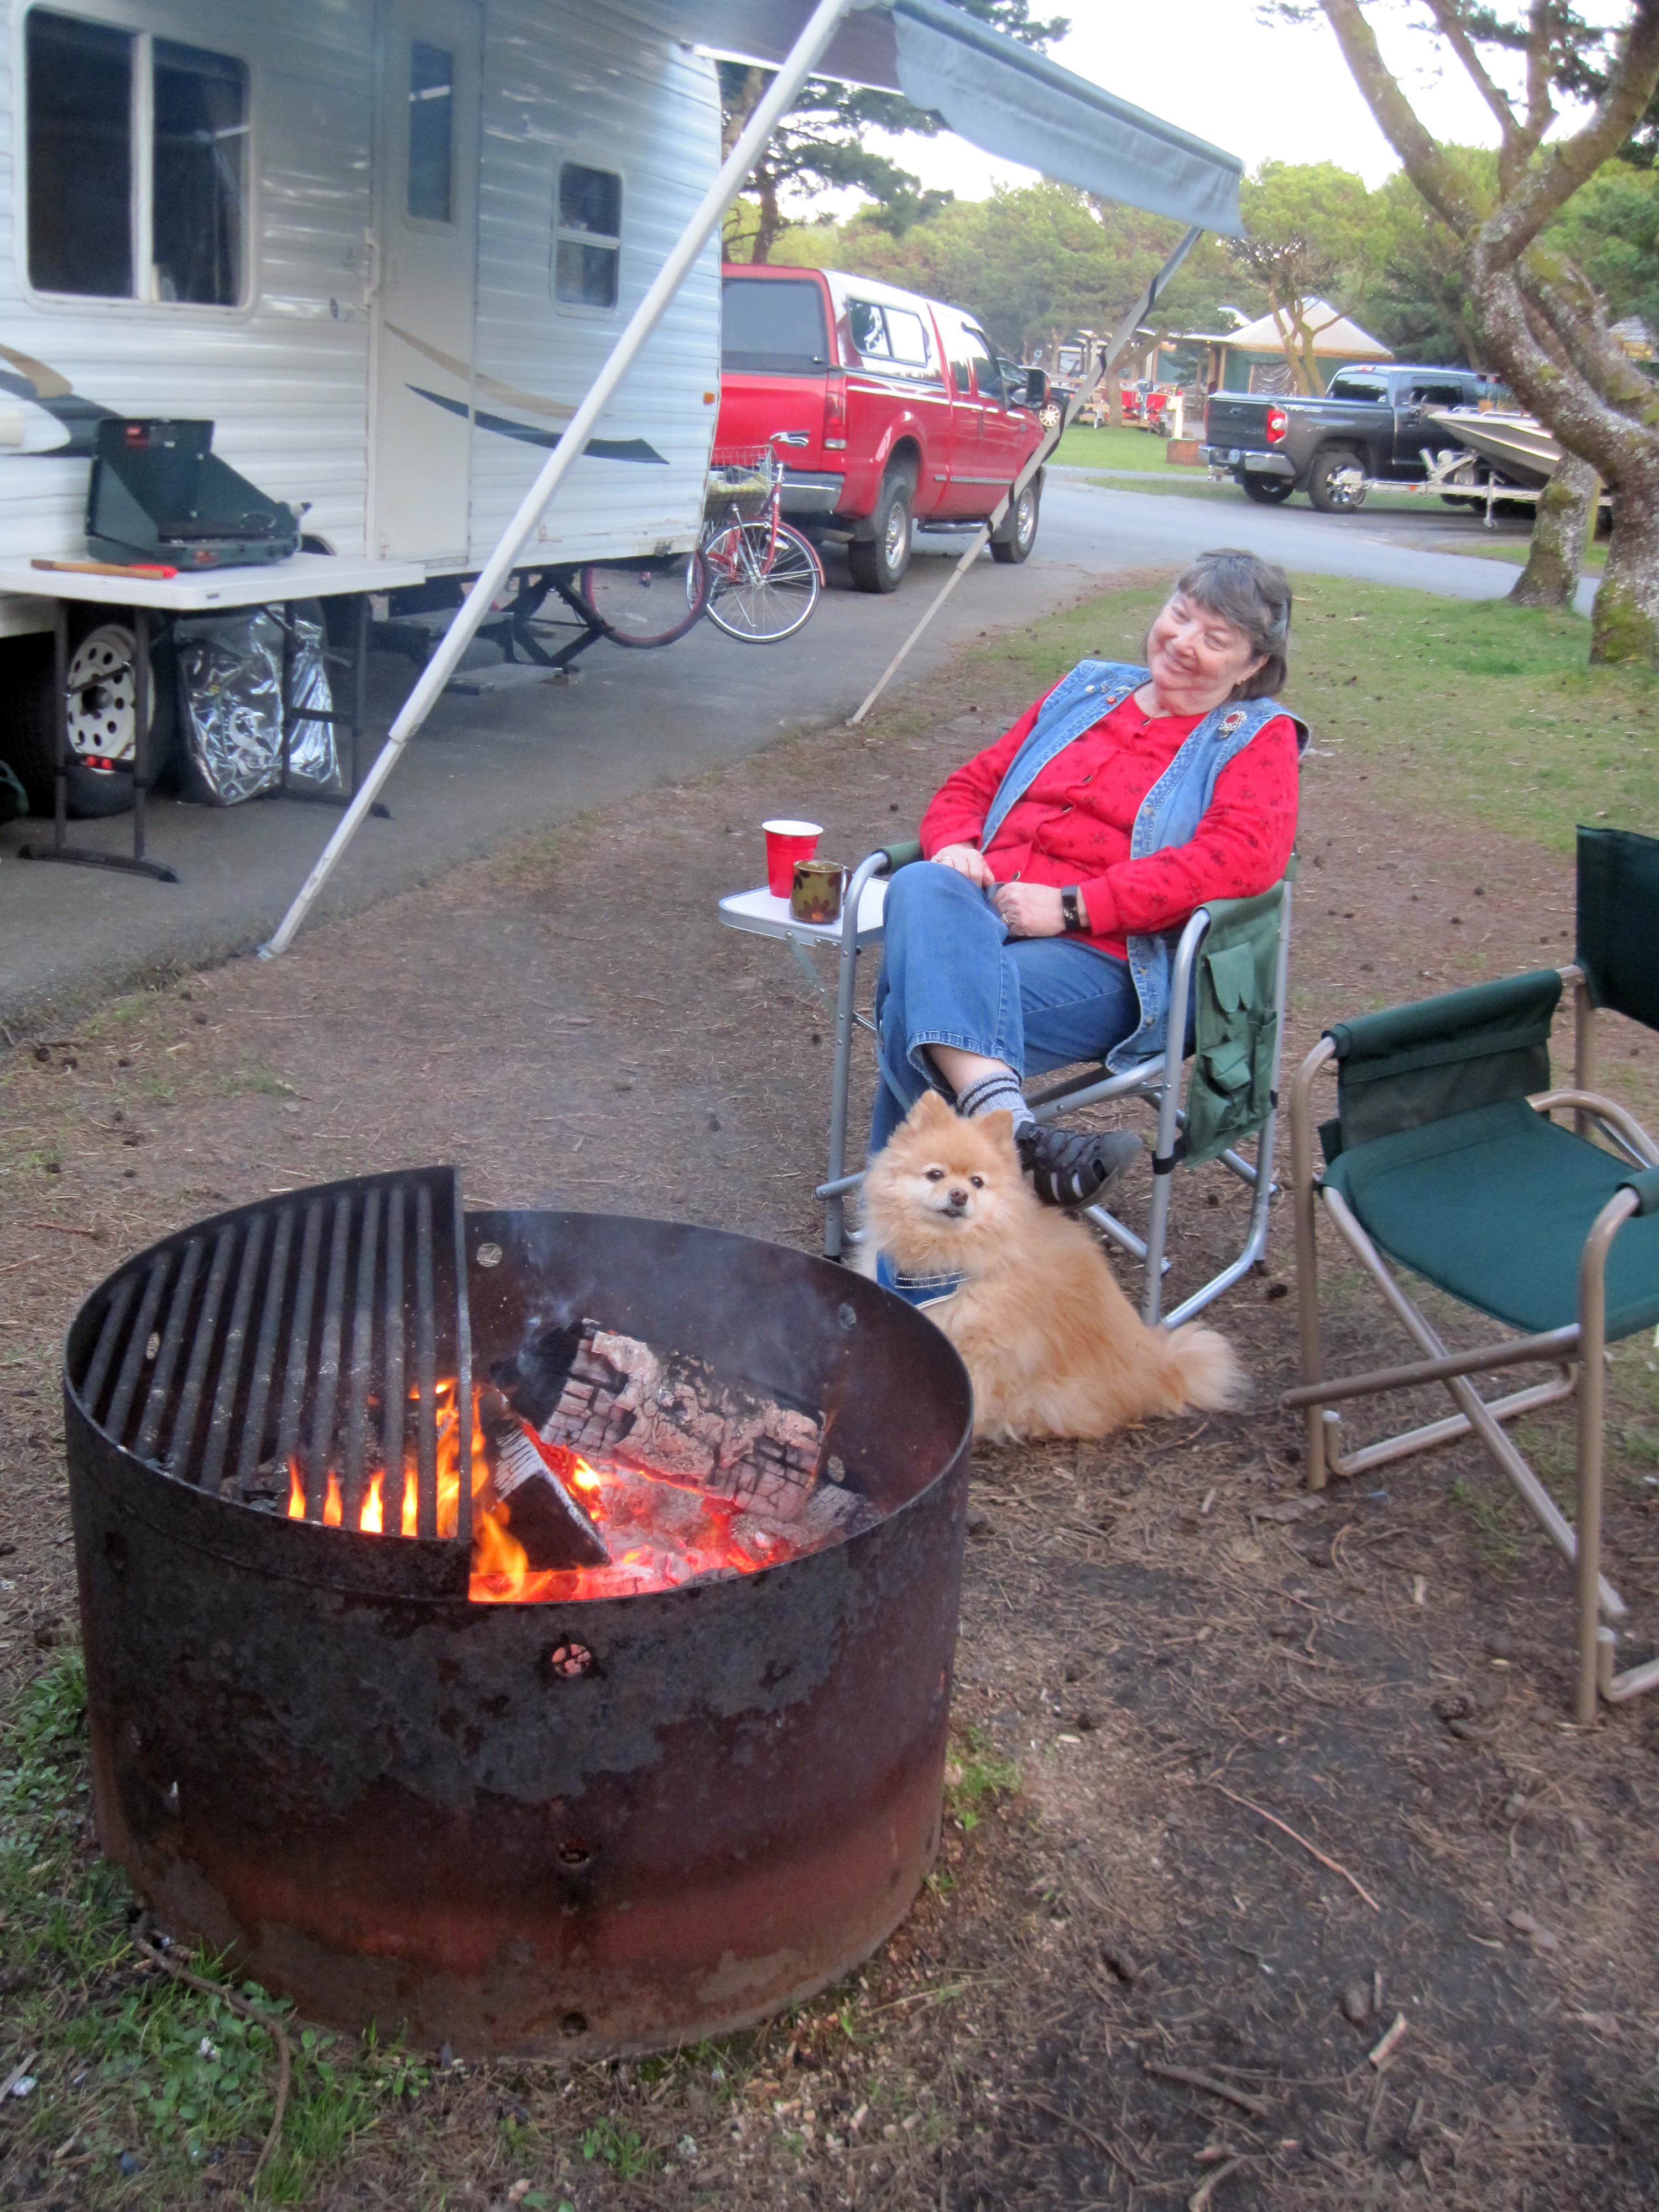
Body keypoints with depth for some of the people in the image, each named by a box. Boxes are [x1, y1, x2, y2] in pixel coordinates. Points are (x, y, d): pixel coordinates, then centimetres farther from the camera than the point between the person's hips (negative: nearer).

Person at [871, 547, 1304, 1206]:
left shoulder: (1257, 737, 10)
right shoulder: (1086, 690, 27)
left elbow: (1244, 855, -10)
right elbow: (970, 785, 29)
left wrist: (1072, 905, -17)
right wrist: (954, 844, 2)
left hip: (1105, 960, -5)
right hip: (982, 917, 5)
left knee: (912, 1015, -31)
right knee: (919, 888, -34)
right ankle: (1007, 1122, -49)